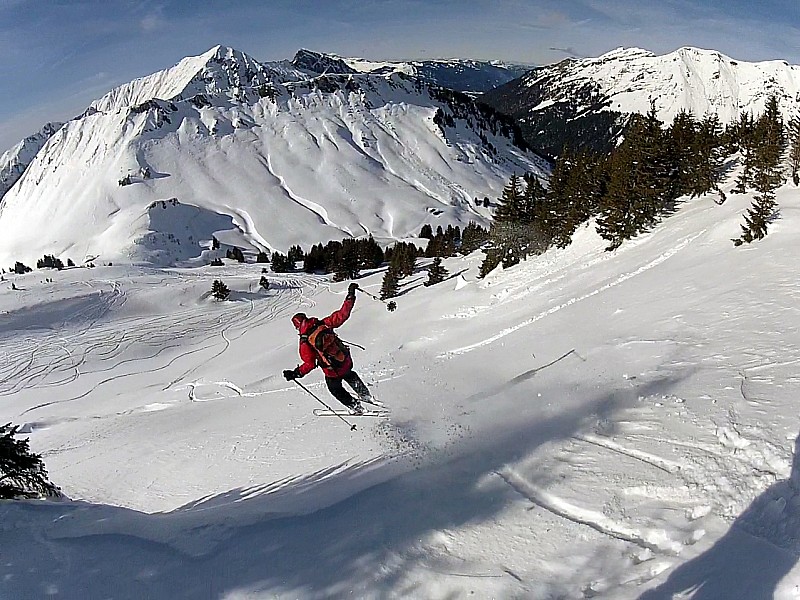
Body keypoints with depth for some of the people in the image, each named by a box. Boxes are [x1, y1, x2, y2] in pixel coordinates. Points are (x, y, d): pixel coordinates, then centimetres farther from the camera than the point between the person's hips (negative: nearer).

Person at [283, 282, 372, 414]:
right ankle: (365, 394, 42)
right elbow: (342, 315, -11)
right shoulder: (323, 324, -7)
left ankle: (355, 406, 28)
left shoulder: (304, 343, -14)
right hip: (347, 362, 4)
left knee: (335, 388, 28)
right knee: (349, 375, 39)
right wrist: (350, 296, -7)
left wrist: (295, 373, -6)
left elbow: (310, 364, -16)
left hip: (332, 372, -4)